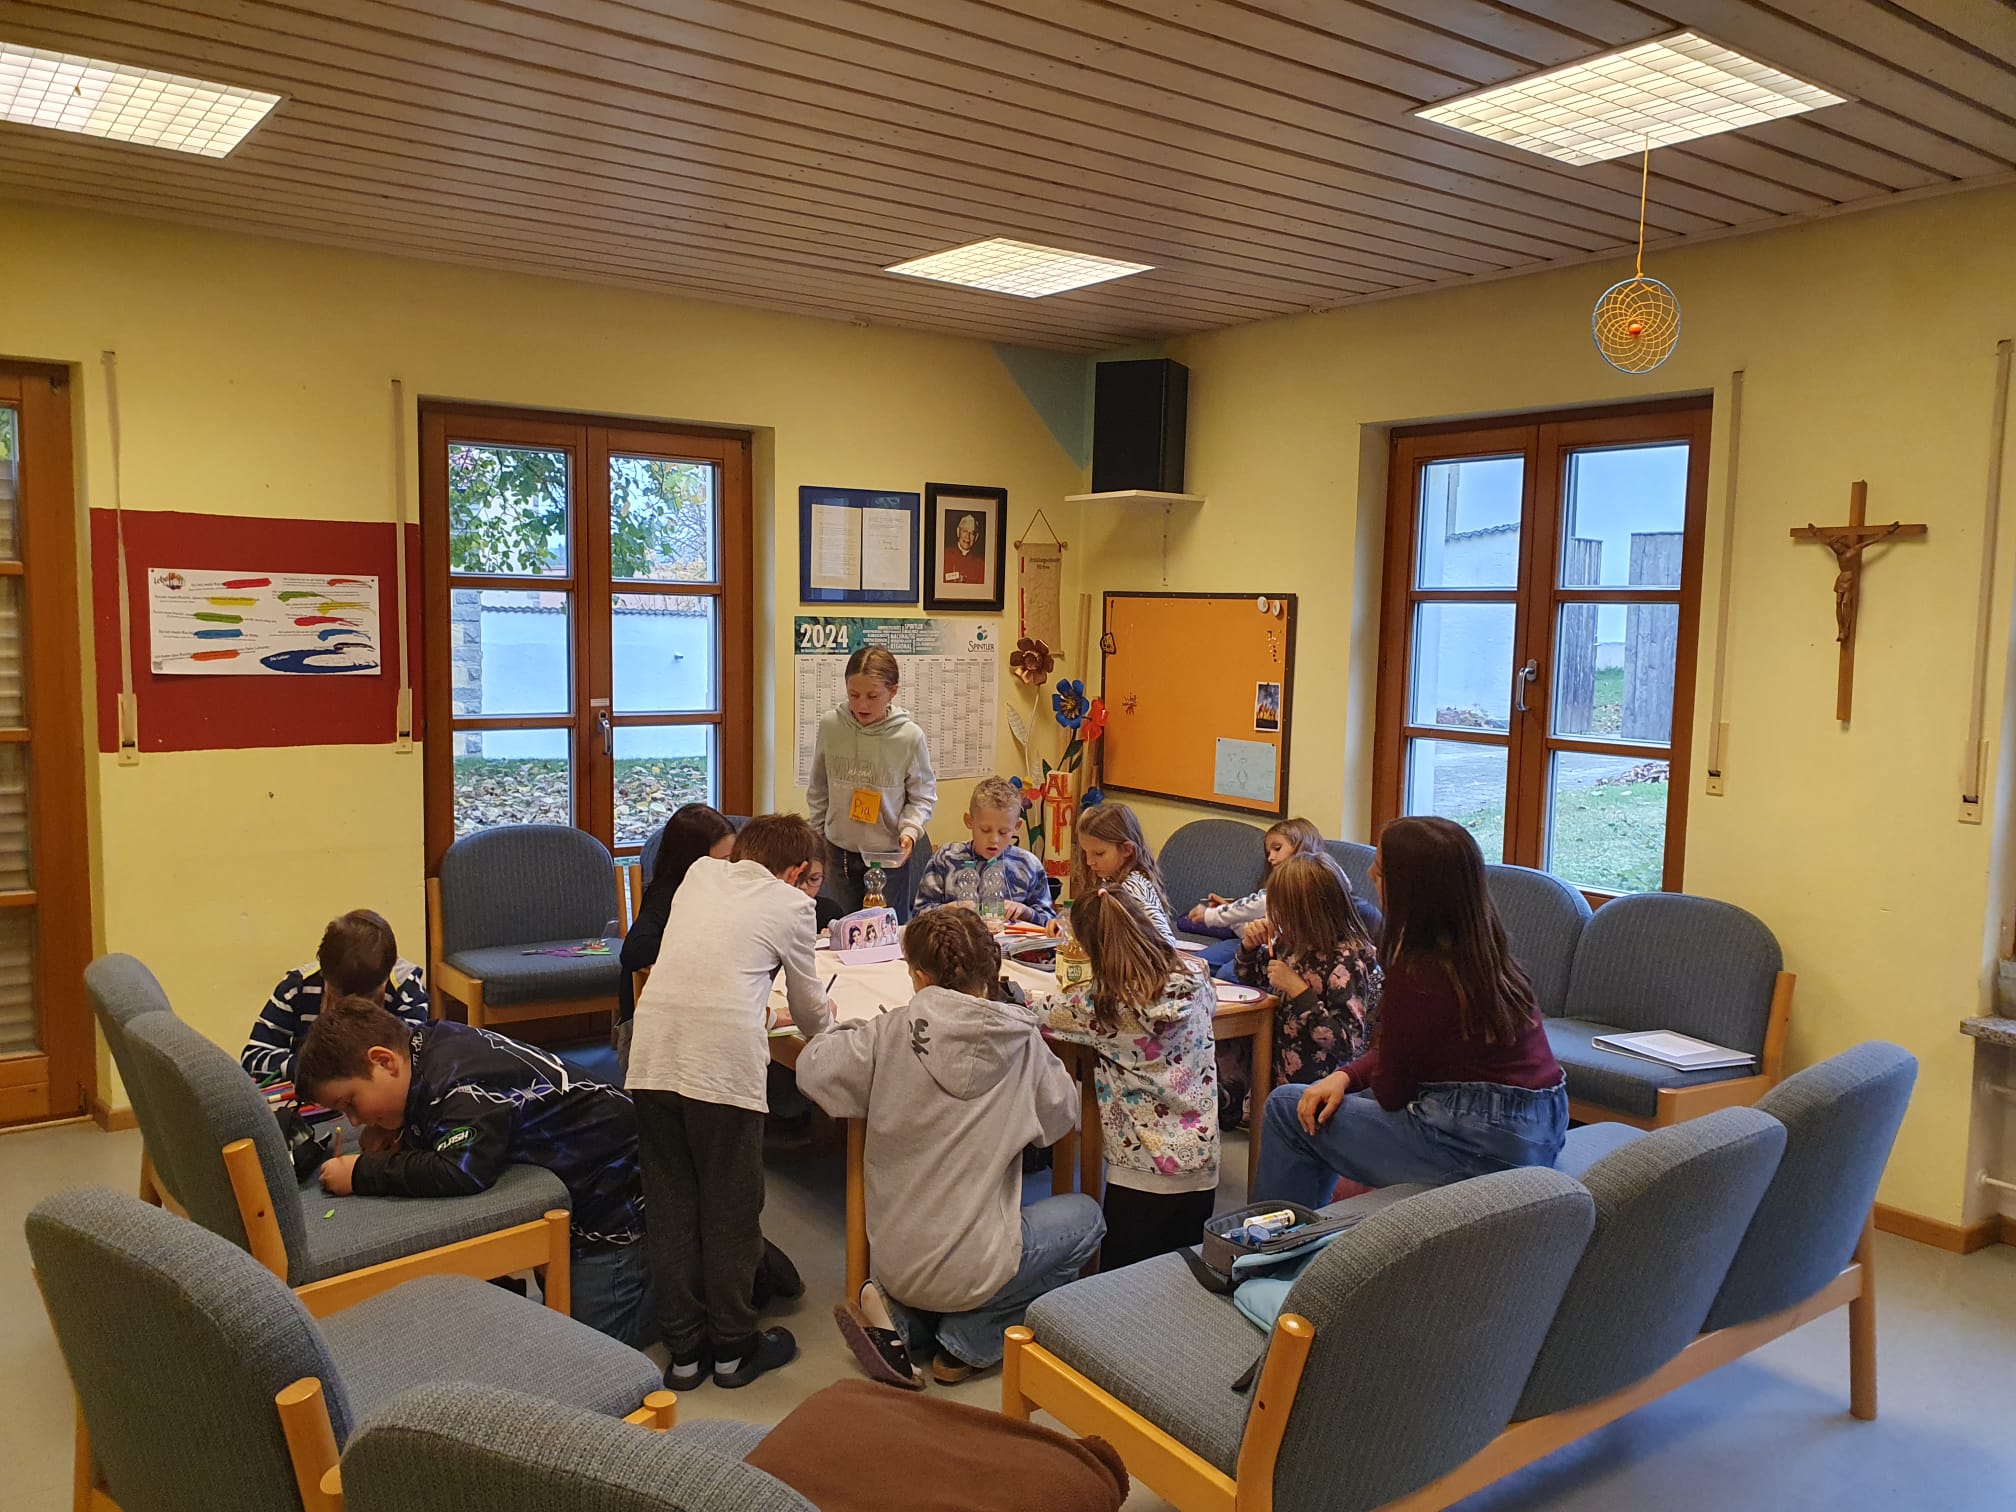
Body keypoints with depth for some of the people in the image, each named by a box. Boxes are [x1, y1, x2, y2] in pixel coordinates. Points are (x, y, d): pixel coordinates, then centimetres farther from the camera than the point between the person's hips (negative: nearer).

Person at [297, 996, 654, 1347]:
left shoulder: (460, 1083, -29)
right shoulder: (429, 1044, 0)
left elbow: (461, 1171, -39)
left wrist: (361, 1174, -29)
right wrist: (388, 1135, -9)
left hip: (614, 1189, -10)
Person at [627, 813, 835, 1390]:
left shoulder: (699, 873, 20)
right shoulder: (792, 903, 8)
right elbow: (810, 1013, 18)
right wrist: (822, 1017, 40)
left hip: (653, 1055, 4)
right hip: (725, 1065, -4)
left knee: (671, 1211, 14)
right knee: (730, 1213, 11)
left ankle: (684, 1350, 24)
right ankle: (733, 1349, 25)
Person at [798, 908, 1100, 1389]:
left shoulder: (890, 1034, -12)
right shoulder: (1021, 1042, -13)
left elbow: (812, 1069, -4)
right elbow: (1062, 1116, 2)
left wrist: (854, 1031, 14)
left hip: (893, 1262, 4)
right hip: (970, 1269, -4)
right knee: (1085, 1215, 19)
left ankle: (902, 1320, 9)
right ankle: (969, 1342, 8)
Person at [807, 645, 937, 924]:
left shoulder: (909, 735, -14)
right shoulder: (830, 725, -6)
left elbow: (923, 795, -1)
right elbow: (819, 790, 8)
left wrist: (910, 830, -18)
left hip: (889, 854, -2)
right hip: (839, 851, 3)